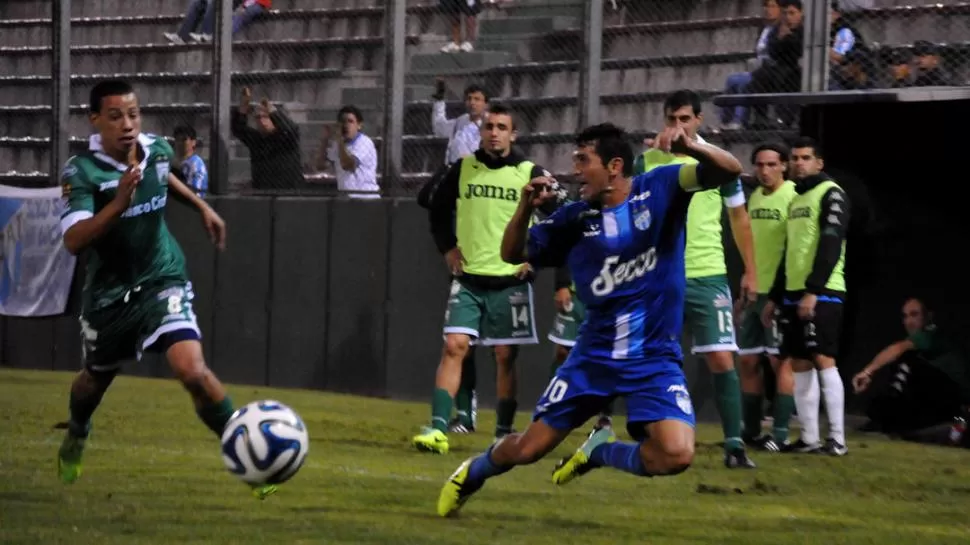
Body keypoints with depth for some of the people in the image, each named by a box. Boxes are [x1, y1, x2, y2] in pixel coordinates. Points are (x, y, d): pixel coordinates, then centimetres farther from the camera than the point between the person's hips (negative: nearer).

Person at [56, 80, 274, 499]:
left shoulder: (157, 149, -8)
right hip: (108, 291, -1)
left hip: (162, 281, 1)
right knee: (96, 380, 23)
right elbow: (73, 240, -36)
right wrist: (120, 202, -46)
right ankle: (76, 435, 58)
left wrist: (201, 206, 19)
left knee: (192, 370, -23)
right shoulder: (81, 172, -23)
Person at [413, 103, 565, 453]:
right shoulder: (463, 169, 3)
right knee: (454, 346, -11)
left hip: (511, 280, -1)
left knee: (505, 356, 3)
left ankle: (504, 433, 14)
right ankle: (438, 428, -16)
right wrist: (448, 248, 8)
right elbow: (438, 208, 18)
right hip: (468, 278, 1)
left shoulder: (530, 174, -4)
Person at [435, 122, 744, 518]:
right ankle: (472, 474, 39)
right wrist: (525, 208, -12)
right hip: (594, 355, 2)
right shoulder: (575, 218, 1)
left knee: (676, 456, -23)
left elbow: (729, 171, -18)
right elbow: (513, 255, 8)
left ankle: (600, 452, 7)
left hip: (655, 358, -2)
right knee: (529, 448, 6)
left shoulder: (659, 189, -8)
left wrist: (691, 148, -40)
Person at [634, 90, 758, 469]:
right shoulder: (647, 161, 4)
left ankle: (734, 445, -5)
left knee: (721, 358, -8)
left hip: (707, 275, -1)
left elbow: (739, 217, 11)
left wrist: (750, 271, 9)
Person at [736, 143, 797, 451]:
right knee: (748, 361, 8)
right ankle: (751, 432, 15)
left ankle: (780, 434, -7)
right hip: (754, 291, 8)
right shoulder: (754, 197, 14)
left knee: (780, 360, -8)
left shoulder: (792, 196, -9)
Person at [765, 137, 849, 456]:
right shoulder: (796, 199, 21)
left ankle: (837, 439, -13)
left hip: (822, 293, -8)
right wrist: (775, 296, 21)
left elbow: (831, 245, -15)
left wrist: (813, 290, -22)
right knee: (800, 364, 5)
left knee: (823, 359, -13)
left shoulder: (831, 194, -5)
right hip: (794, 294, 8)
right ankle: (809, 438, 6)